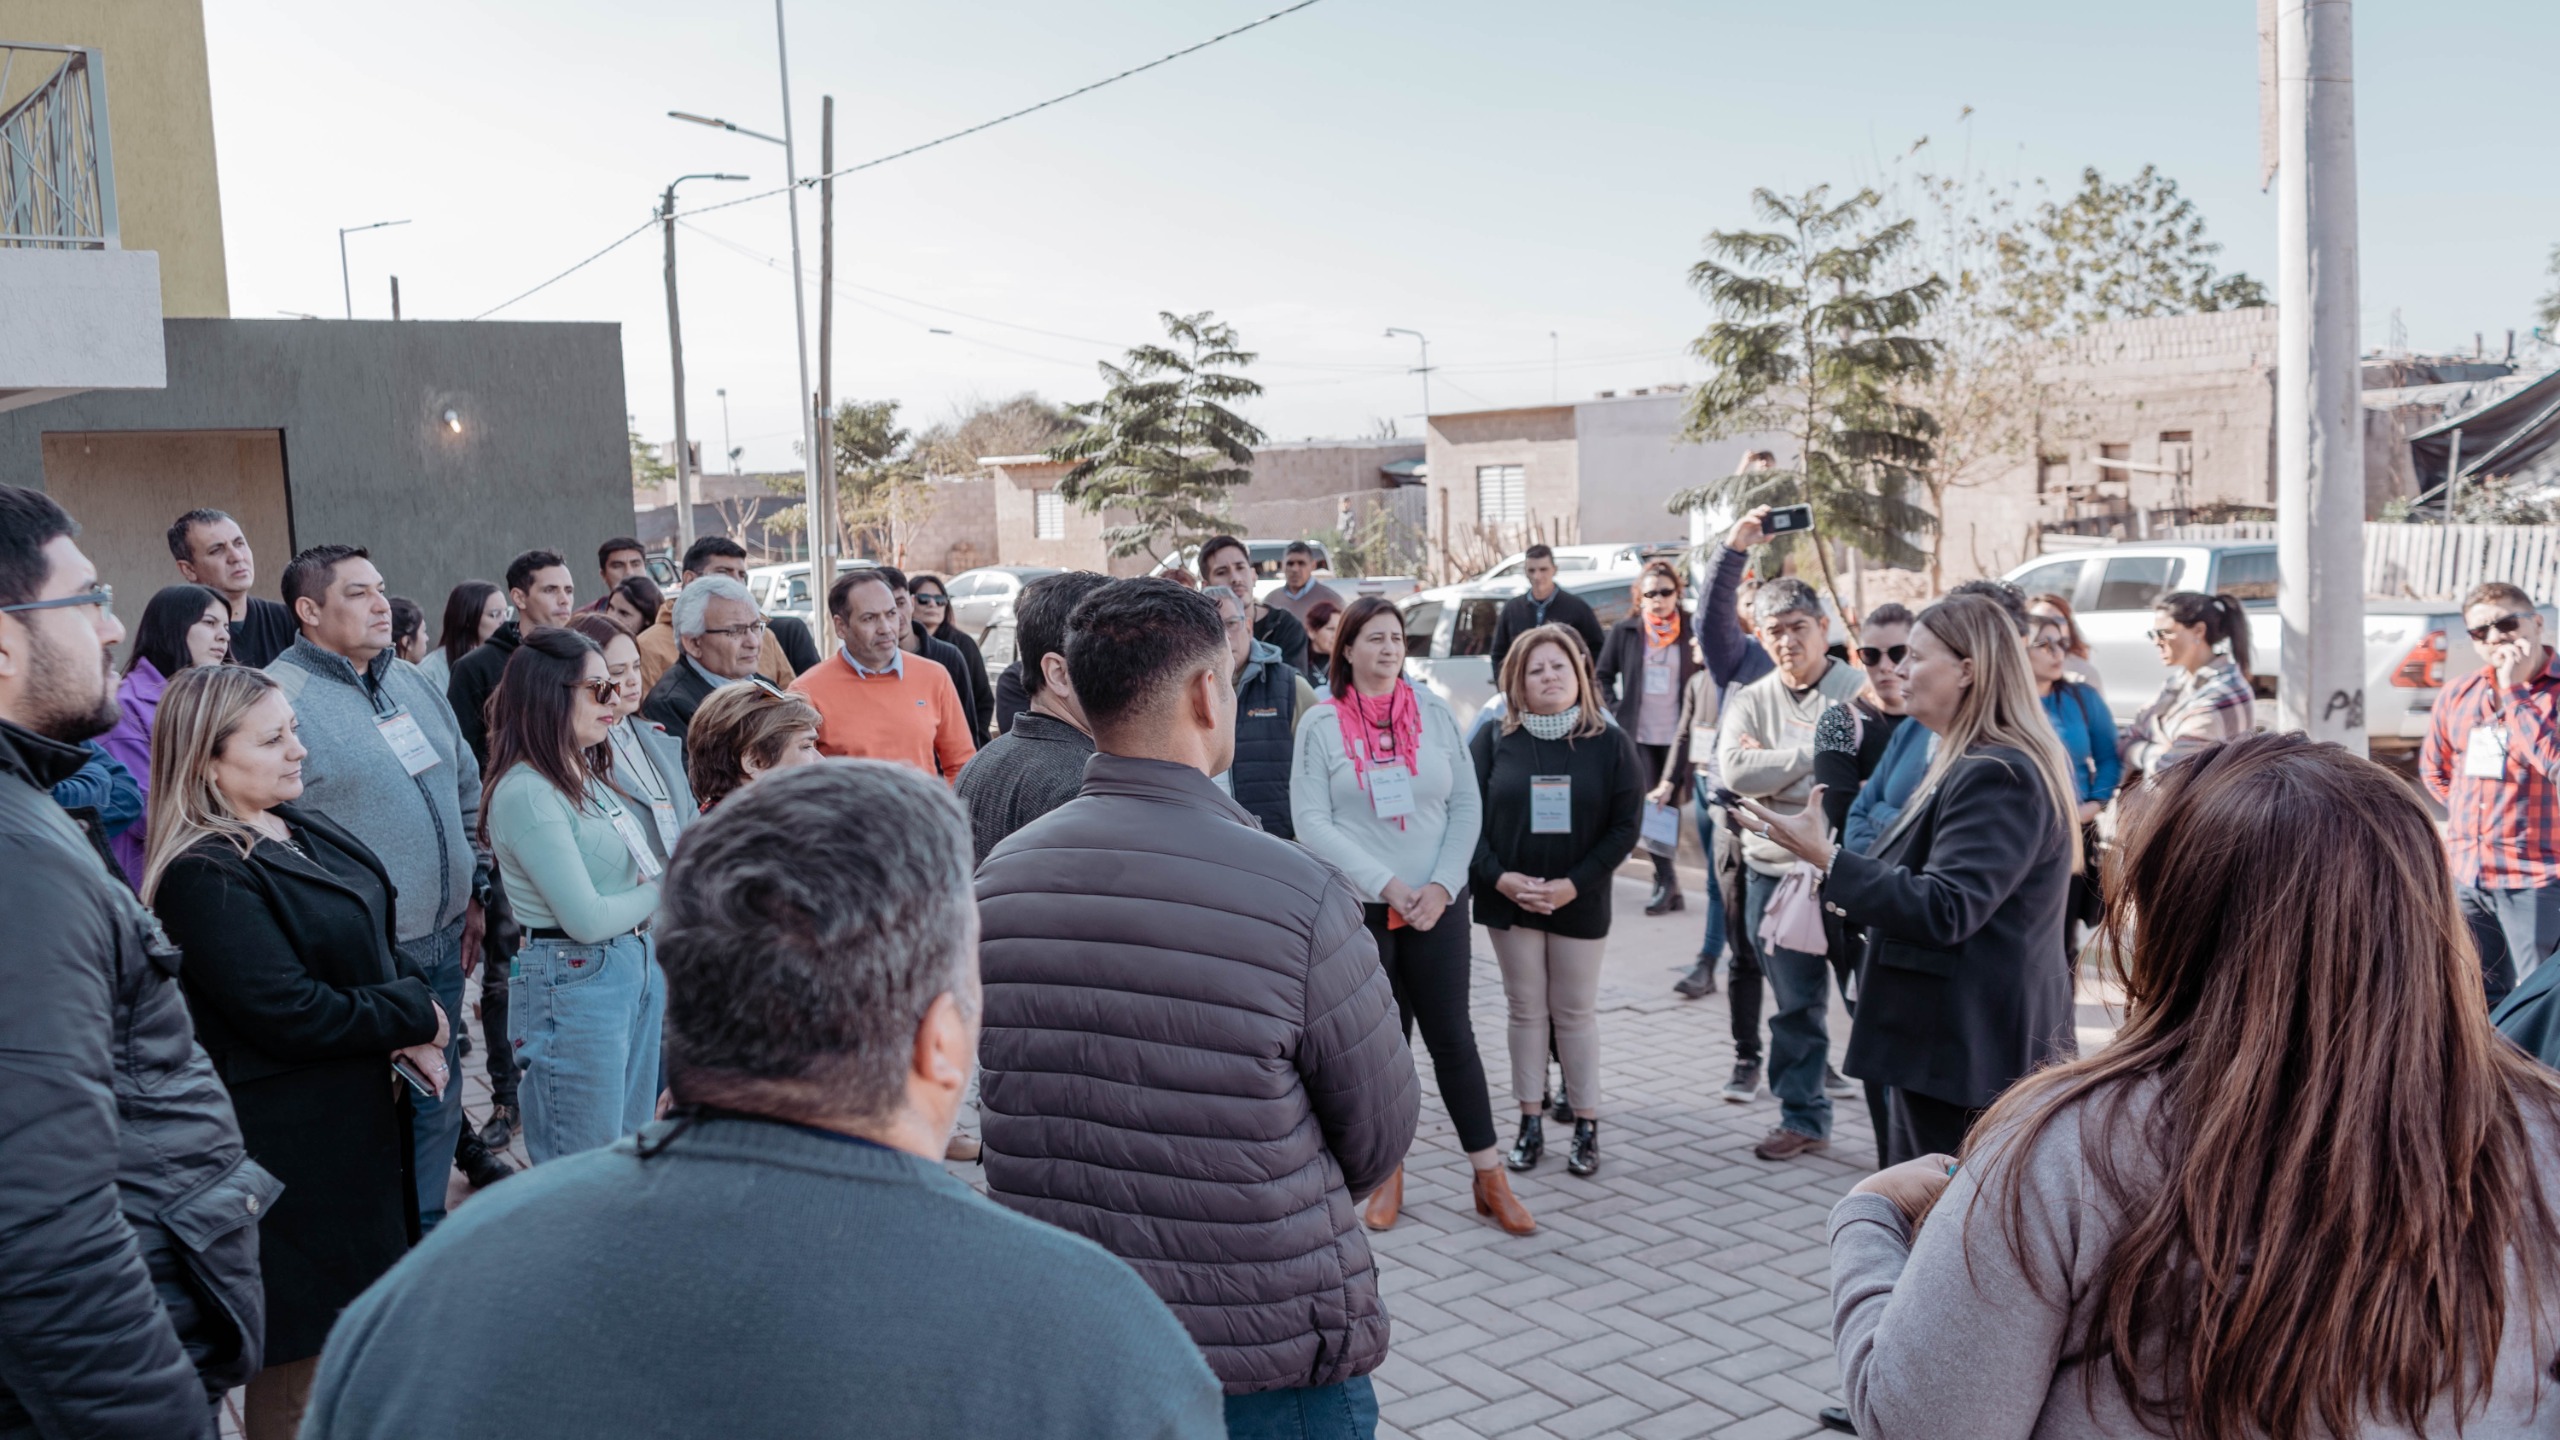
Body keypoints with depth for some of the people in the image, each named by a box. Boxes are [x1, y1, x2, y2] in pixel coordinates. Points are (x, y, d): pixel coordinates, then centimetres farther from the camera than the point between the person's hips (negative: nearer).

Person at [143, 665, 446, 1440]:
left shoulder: (299, 828, 6)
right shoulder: (205, 877, -21)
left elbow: (381, 940, 11)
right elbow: (288, 1012, -24)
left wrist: (416, 1036, -6)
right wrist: (414, 1019, -12)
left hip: (362, 1113, 9)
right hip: (291, 1143, -9)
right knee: (303, 1358, 5)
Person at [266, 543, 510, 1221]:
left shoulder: (412, 682, 11)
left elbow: (467, 789, 20)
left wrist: (474, 892, 16)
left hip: (443, 938, 7)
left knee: (437, 1100, 18)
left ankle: (428, 1234, 34)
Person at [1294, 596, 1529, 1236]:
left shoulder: (1434, 713, 4)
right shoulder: (1321, 723, -2)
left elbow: (1468, 805, 4)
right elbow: (1310, 820, -7)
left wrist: (1440, 886, -8)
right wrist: (1385, 883, -13)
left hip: (1437, 905, 1)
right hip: (1359, 908, -1)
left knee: (1452, 1035, 4)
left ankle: (1489, 1177, 13)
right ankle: (1388, 1175, 22)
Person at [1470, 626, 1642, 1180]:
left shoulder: (1610, 741, -2)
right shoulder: (1493, 739, -1)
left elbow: (1626, 825, -5)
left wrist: (1575, 884, -13)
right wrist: (1499, 877, -14)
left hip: (1579, 902, -1)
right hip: (1508, 900, 1)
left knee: (1574, 1011, 7)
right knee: (1526, 1010, 8)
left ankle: (1586, 1125, 18)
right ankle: (1531, 1123, 18)